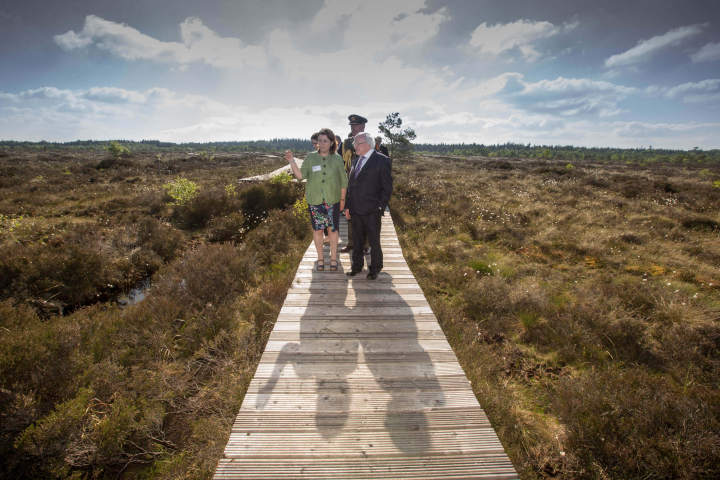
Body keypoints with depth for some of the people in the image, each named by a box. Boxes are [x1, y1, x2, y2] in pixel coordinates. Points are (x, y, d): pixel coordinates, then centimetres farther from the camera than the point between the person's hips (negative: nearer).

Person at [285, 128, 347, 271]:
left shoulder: (337, 159, -1)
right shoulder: (310, 157, 0)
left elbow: (343, 181, 4)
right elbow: (301, 175, -7)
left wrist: (342, 199, 5)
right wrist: (291, 161, -18)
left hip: (332, 201, 0)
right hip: (315, 201, 1)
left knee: (332, 229, 7)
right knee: (317, 230, 8)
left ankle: (333, 258, 23)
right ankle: (320, 257, 27)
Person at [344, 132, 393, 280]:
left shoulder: (381, 160, -6)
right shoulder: (356, 161, 14)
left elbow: (387, 188, -7)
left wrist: (380, 207, -12)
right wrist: (348, 206, 12)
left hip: (372, 211, -6)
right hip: (355, 210, 6)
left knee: (374, 241, 7)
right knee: (357, 240, 16)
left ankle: (375, 269, 24)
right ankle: (357, 266, 32)